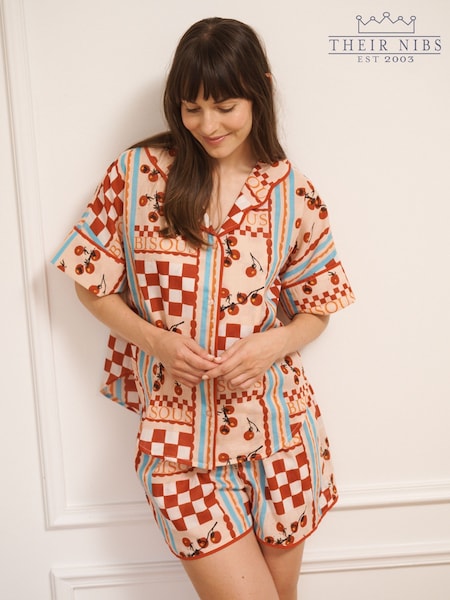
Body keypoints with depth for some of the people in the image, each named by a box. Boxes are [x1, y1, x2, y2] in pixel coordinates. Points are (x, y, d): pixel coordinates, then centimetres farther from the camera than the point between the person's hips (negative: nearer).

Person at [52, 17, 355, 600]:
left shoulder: (290, 192, -1)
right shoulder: (138, 171, -4)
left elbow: (316, 309, 7)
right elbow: (92, 280, 3)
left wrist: (275, 342, -14)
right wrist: (153, 339, -13)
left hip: (278, 426, 2)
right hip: (180, 435, -1)